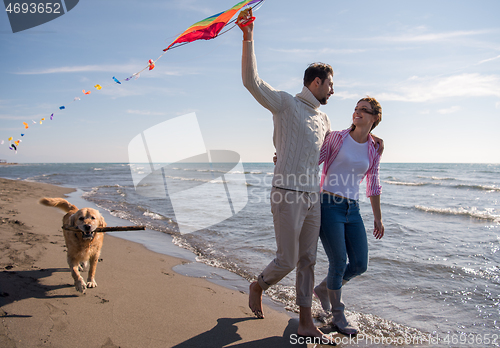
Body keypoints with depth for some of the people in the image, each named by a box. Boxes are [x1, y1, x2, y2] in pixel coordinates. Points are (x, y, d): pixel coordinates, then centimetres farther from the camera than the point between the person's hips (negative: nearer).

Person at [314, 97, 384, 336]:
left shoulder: (373, 150, 9)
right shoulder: (336, 138, -1)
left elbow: (373, 186, 15)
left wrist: (378, 218, 16)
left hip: (352, 210, 5)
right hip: (328, 206, -5)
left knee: (360, 264, 3)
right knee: (339, 263, -6)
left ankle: (324, 289, 31)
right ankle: (337, 316, 16)